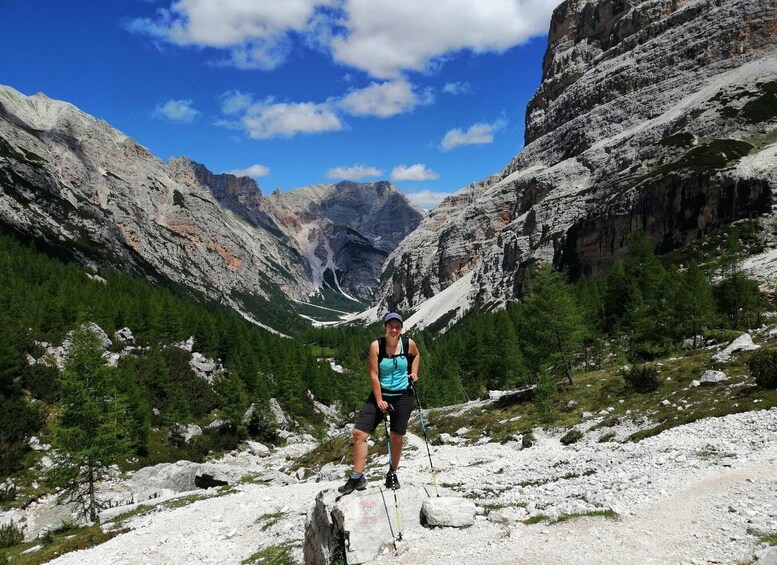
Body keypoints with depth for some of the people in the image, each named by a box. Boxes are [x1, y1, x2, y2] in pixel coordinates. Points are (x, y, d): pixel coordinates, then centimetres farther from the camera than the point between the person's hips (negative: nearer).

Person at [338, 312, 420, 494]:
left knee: (396, 438, 7)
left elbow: (416, 355, 19)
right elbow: (373, 374, -10)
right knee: (359, 433, -10)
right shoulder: (376, 346, -11)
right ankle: (357, 477, -1)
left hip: (403, 396, 1)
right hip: (380, 394, 0)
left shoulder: (409, 344, -6)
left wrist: (414, 372, 3)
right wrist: (379, 400, -13)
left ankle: (392, 474, 30)